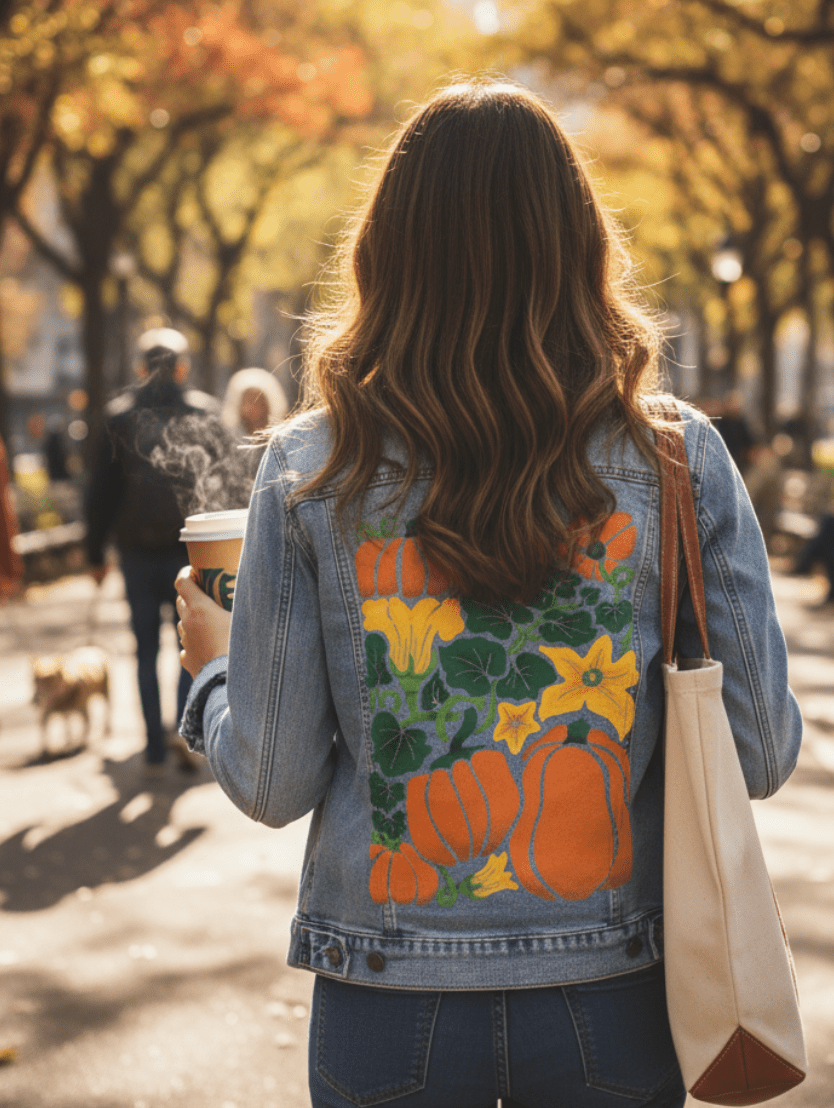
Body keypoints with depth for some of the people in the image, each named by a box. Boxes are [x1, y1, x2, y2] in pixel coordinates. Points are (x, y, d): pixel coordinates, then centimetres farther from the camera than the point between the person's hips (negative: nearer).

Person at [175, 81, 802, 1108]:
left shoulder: (309, 474, -9)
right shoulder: (679, 459, -8)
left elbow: (273, 783, -5)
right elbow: (761, 755, -4)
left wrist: (212, 667, 15)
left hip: (388, 1007, 0)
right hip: (616, 1001, 1)